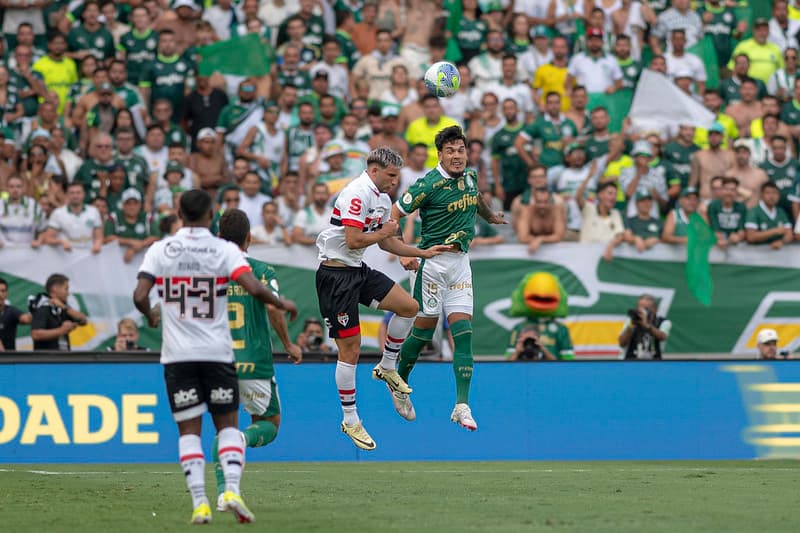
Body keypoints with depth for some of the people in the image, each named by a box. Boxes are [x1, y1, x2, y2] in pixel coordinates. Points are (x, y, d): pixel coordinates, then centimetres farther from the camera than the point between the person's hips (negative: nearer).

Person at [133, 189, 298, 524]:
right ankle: (232, 489, -10)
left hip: (177, 354, 1)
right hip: (217, 352, -1)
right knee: (228, 424, 11)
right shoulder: (225, 250, -4)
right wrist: (282, 304, 3)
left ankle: (199, 502, -5)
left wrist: (151, 316, 16)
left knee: (189, 430, 6)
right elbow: (254, 288, -15)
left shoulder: (160, 250, 0)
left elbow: (140, 296, -7)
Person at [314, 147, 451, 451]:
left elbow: (386, 243, 25)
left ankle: (387, 368, 19)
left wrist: (423, 253, 21)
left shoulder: (383, 199, 13)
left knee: (408, 306, -1)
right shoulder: (357, 194, -19)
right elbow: (353, 240, -26)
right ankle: (350, 421, 4)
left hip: (358, 271, 9)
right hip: (336, 274, -9)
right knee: (350, 348, -6)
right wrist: (383, 232, -11)